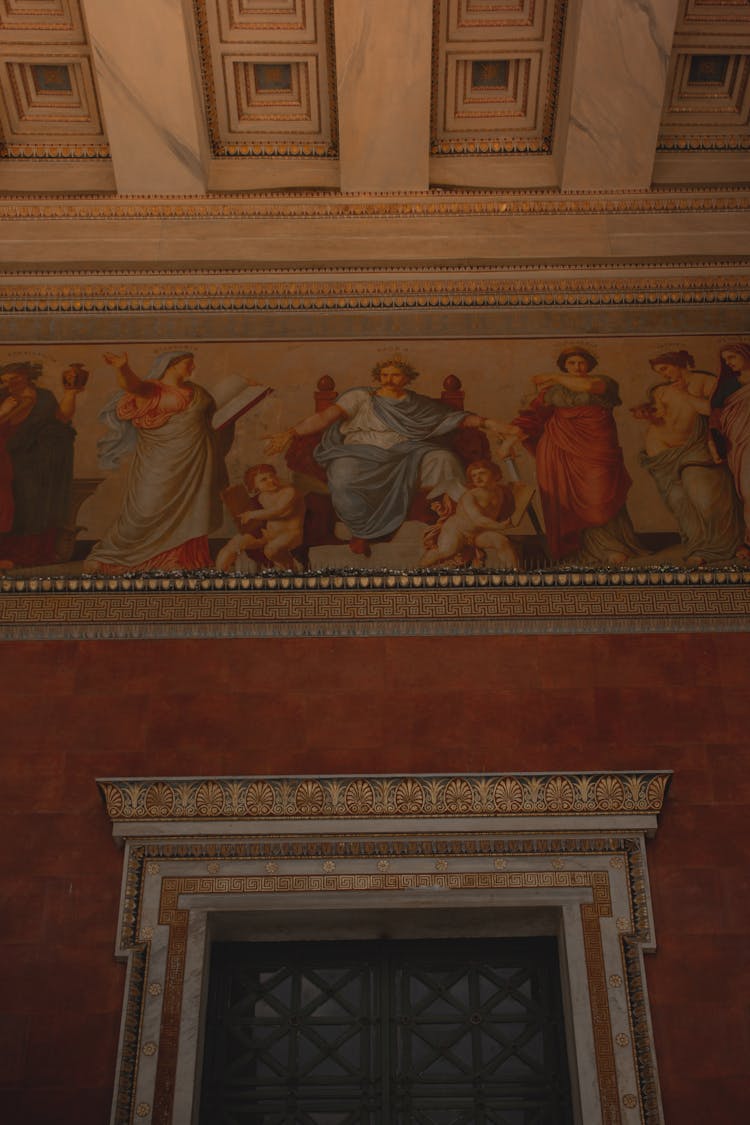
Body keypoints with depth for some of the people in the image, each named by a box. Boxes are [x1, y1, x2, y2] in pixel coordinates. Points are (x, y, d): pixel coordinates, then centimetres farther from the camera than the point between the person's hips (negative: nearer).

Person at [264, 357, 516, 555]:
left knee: (442, 459, -22)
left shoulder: (419, 404, 15)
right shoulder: (361, 397, 5)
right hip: (363, 453, -2)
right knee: (343, 479, -35)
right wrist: (292, 433, -21)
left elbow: (454, 418, 11)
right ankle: (360, 531, -10)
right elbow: (327, 415, -7)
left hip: (403, 456, 3)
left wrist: (486, 422, -4)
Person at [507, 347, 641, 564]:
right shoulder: (552, 389, 13)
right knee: (571, 499, -1)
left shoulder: (603, 381, 6)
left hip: (595, 447, -2)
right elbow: (534, 413, 4)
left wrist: (554, 378, -8)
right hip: (563, 448, 2)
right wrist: (512, 438, -11)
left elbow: (588, 386, -16)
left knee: (599, 496, -10)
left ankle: (613, 547, 4)